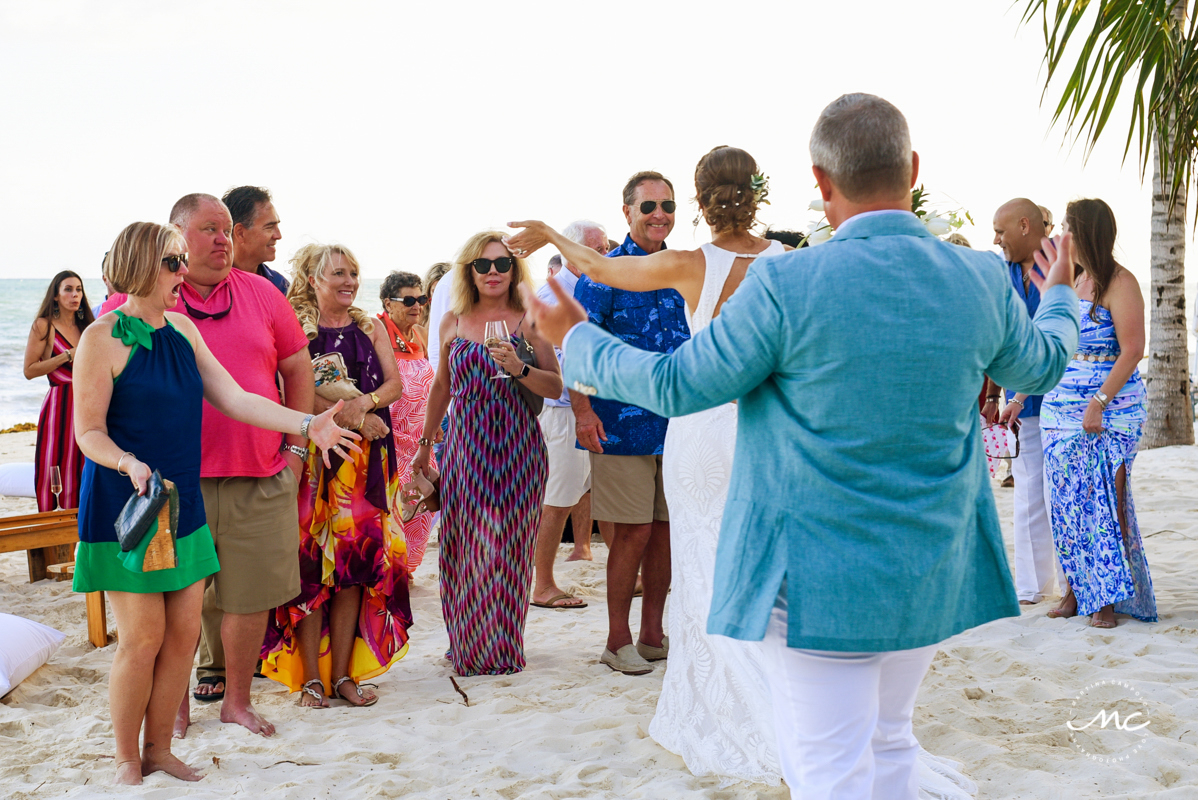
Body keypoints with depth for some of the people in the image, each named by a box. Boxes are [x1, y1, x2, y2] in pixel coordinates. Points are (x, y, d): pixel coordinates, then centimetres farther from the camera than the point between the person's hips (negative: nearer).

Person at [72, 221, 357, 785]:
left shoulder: (182, 329, 10)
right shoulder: (103, 338, -10)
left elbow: (234, 398, 9)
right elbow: (88, 430, -11)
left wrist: (307, 426, 2)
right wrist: (129, 464, -29)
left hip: (182, 501, 7)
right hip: (125, 505, -7)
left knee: (184, 632, 7)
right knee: (142, 637, -3)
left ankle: (159, 750, 22)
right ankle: (127, 760, 14)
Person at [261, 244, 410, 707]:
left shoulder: (370, 328, 14)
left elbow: (395, 384, 7)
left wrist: (363, 403, -13)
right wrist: (351, 416, -14)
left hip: (365, 459, 4)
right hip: (311, 454, -4)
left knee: (356, 562, 1)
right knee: (310, 563, -5)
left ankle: (343, 673, 8)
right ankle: (311, 677, 1)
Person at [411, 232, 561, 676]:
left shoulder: (529, 320, 0)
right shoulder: (453, 323, 8)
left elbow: (556, 387, -2)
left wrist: (519, 369, -19)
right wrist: (424, 444, 21)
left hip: (516, 446, -2)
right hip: (464, 445, 2)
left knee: (507, 544, 0)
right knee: (462, 546, 4)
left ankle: (502, 647, 14)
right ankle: (467, 643, 19)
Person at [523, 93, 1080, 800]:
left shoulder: (789, 285, -18)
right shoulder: (981, 281, -3)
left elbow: (675, 386, -8)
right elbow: (1038, 367, 18)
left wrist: (577, 339, 10)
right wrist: (1060, 297, 41)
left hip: (819, 580, -5)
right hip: (931, 574, 6)